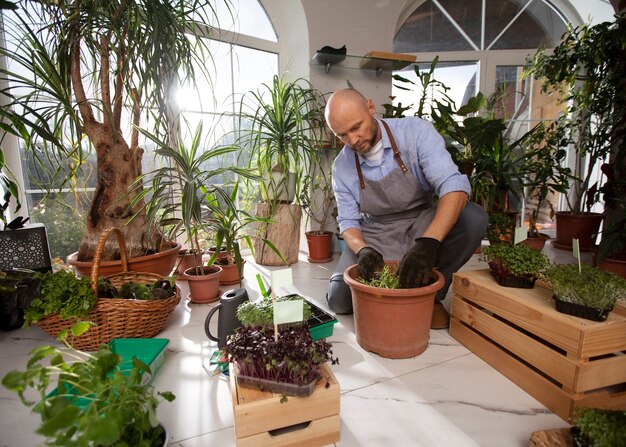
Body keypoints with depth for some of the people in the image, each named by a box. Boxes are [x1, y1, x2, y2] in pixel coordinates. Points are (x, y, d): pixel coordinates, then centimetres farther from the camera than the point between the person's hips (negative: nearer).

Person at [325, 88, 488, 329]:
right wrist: (362, 250, -28)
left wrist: (427, 244, -43)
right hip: (375, 237, 1)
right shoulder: (341, 167, -8)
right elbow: (348, 221, -4)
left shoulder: (415, 131, -17)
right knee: (339, 298, -19)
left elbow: (454, 185, -27)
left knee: (473, 217, -31)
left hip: (422, 226, 0)